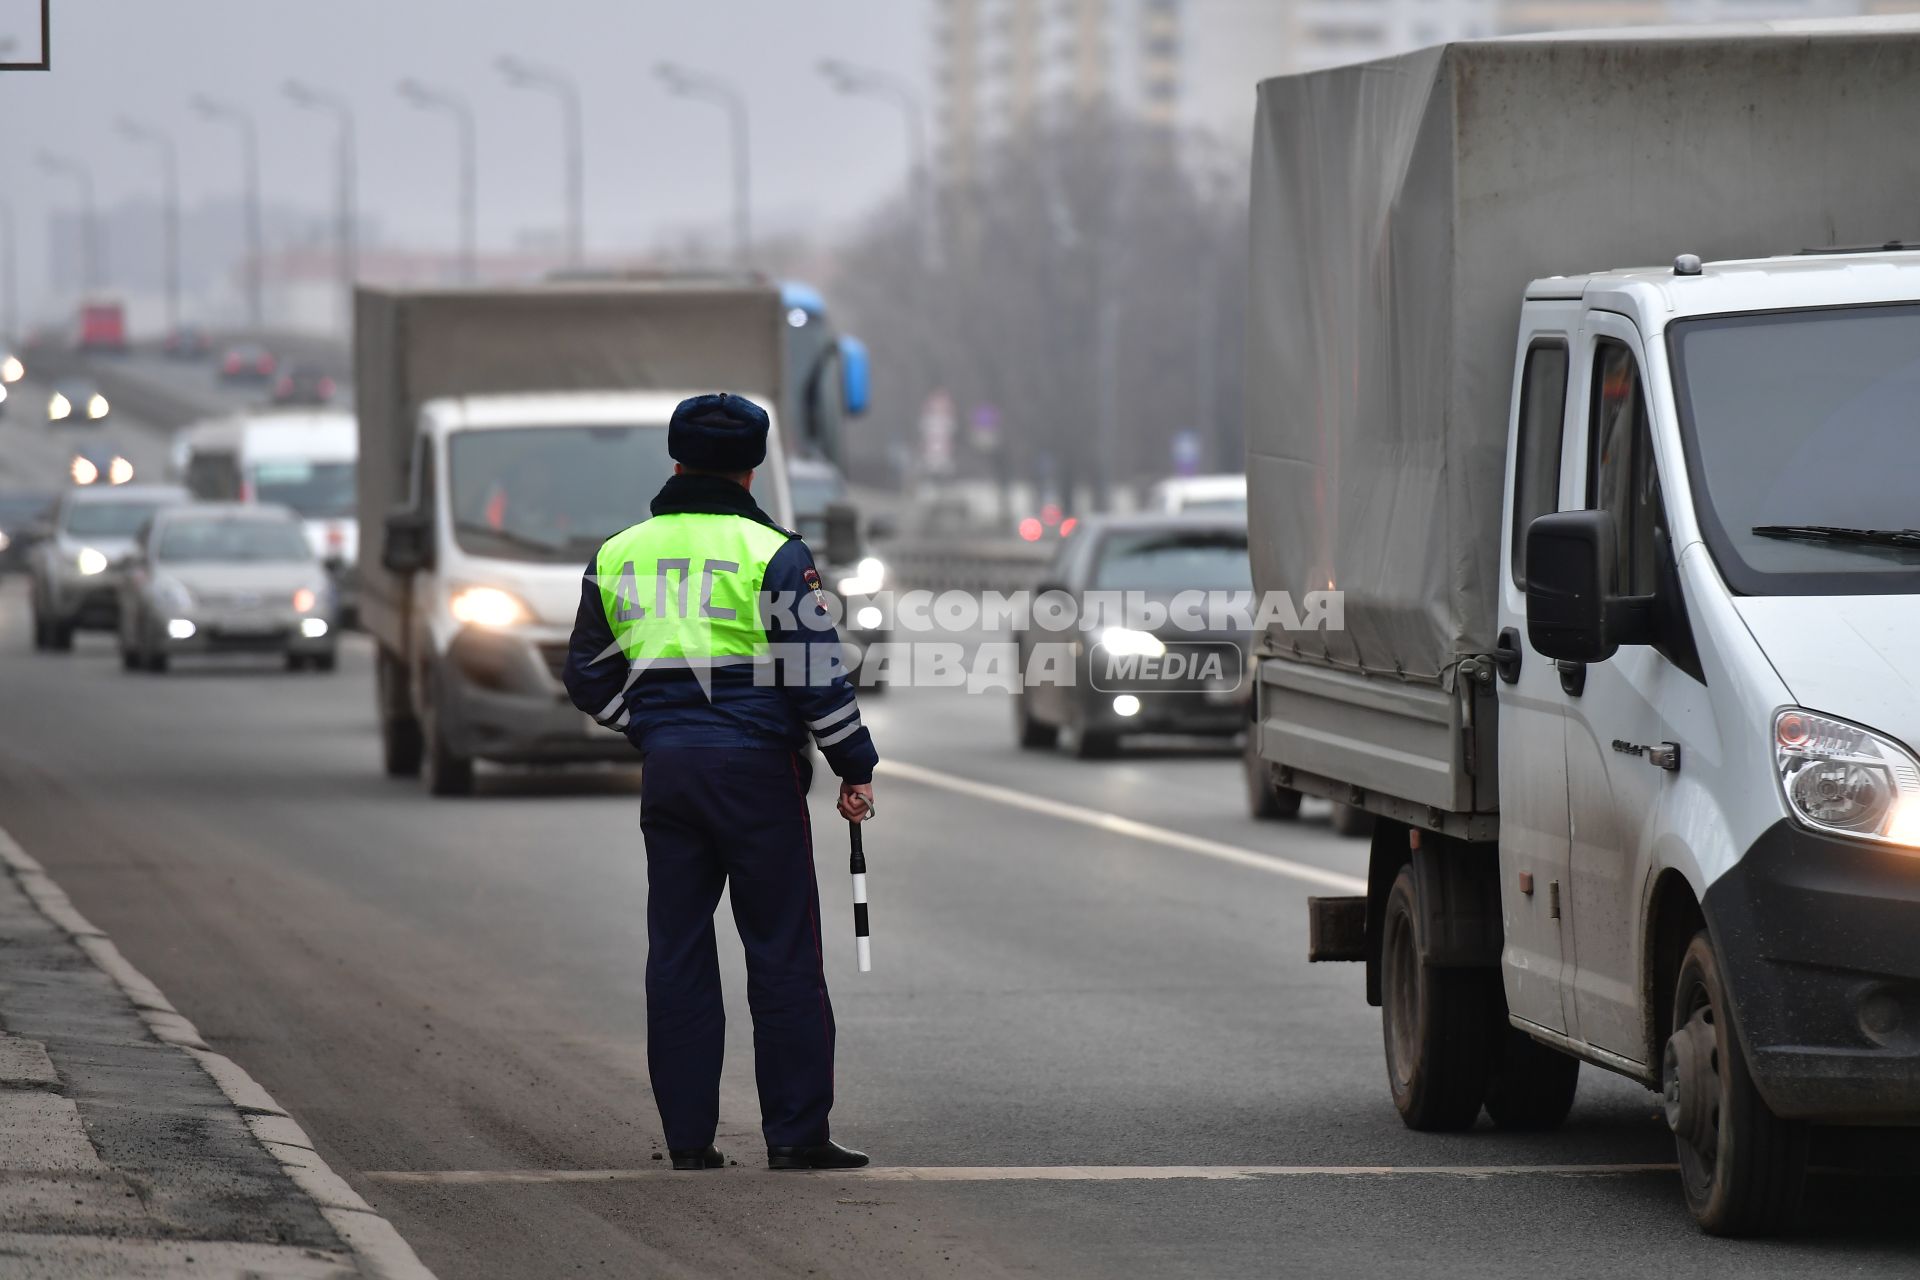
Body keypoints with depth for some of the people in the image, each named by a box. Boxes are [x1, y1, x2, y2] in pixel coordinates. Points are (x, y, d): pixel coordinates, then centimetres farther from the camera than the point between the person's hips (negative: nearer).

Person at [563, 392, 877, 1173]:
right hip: (758, 770, -5)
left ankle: (688, 1136, 7)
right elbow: (816, 673, -11)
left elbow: (590, 677, 14)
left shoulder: (618, 555, 9)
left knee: (677, 953, 8)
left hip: (666, 772, 5)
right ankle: (796, 1132, -1)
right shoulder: (772, 555, -8)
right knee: (783, 953, 0)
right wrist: (855, 769, -2)